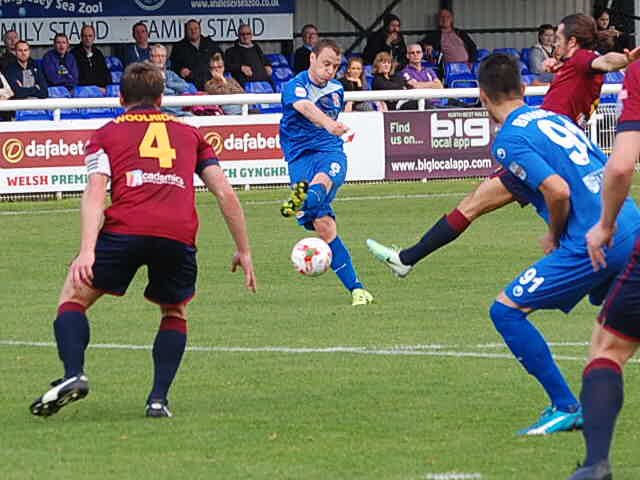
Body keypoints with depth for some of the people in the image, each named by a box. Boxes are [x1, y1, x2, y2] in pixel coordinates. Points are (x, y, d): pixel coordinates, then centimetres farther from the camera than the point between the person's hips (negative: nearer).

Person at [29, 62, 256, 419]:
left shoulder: (108, 134, 20)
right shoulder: (189, 134, 27)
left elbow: (95, 193, 3)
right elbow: (226, 193, 20)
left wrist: (87, 250, -8)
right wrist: (244, 251, 26)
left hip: (125, 229, -2)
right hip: (179, 235, 2)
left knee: (73, 297, 16)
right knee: (175, 313, 26)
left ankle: (74, 374, -7)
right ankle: (159, 399, 10)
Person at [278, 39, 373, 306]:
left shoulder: (337, 90, 14)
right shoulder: (295, 87, -5)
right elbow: (306, 108, -28)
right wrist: (328, 124, -47)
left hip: (330, 151, 2)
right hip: (300, 158, -2)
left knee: (324, 178, -37)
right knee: (323, 225, -14)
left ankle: (302, 202, -73)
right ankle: (355, 288, -10)